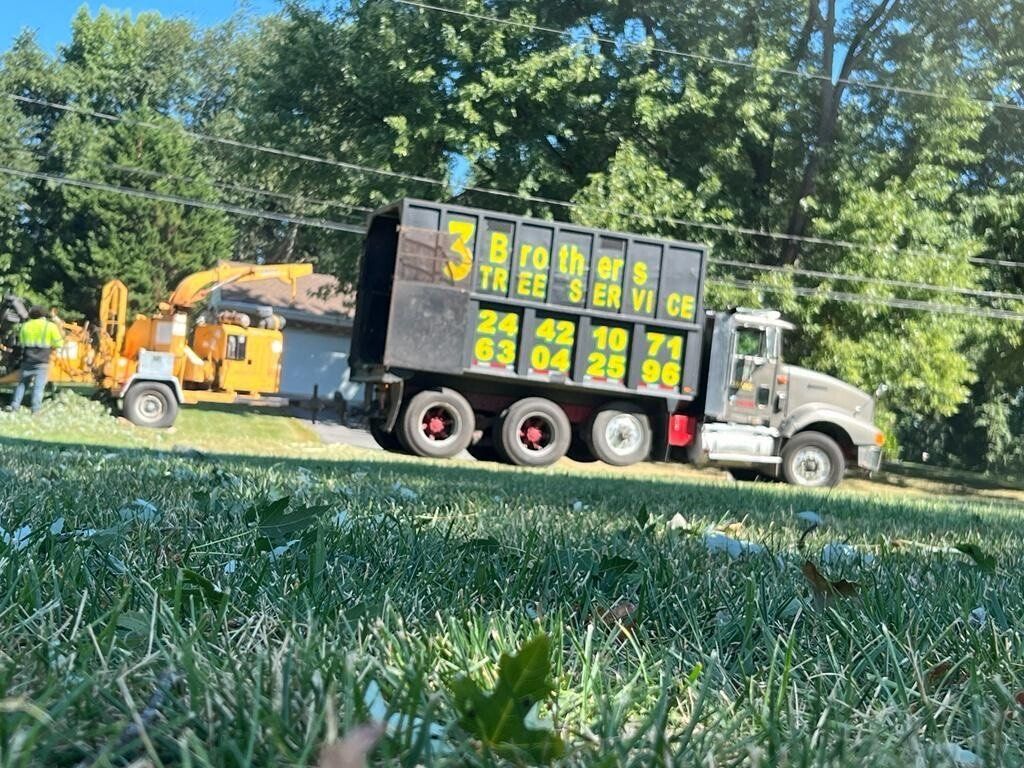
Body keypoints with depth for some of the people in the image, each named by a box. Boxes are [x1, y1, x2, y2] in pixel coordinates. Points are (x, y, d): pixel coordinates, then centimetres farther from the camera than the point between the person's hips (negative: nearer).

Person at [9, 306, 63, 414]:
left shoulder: (25, 326, 10)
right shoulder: (50, 326, -2)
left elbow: (21, 342, 17)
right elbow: (58, 344, 0)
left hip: (27, 360, 4)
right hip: (42, 362, -3)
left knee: (22, 383, 15)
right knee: (39, 386, -4)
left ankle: (14, 406, 10)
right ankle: (35, 410, -10)